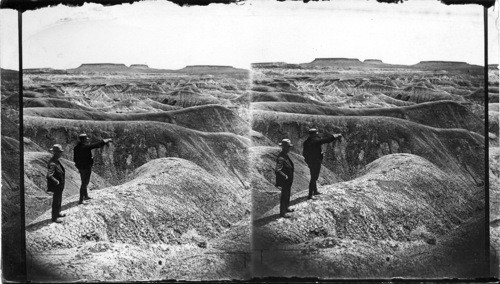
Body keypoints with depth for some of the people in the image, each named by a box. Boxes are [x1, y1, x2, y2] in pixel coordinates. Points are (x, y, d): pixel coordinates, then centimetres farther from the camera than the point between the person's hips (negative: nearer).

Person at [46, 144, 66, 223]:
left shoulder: (56, 161, 4)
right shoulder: (52, 163, -27)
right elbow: (49, 175, -34)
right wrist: (57, 182, -26)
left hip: (60, 185, 9)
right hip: (56, 186, -9)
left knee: (59, 200, 24)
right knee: (56, 201, 3)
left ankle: (58, 213, 41)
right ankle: (54, 217, 15)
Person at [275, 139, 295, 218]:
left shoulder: (285, 155, 5)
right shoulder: (281, 158, -27)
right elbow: (277, 170, -31)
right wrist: (285, 176, -25)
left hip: (288, 180, 10)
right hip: (284, 181, -10)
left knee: (287, 195, 23)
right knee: (284, 196, 1)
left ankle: (286, 208, 40)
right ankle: (282, 212, 13)